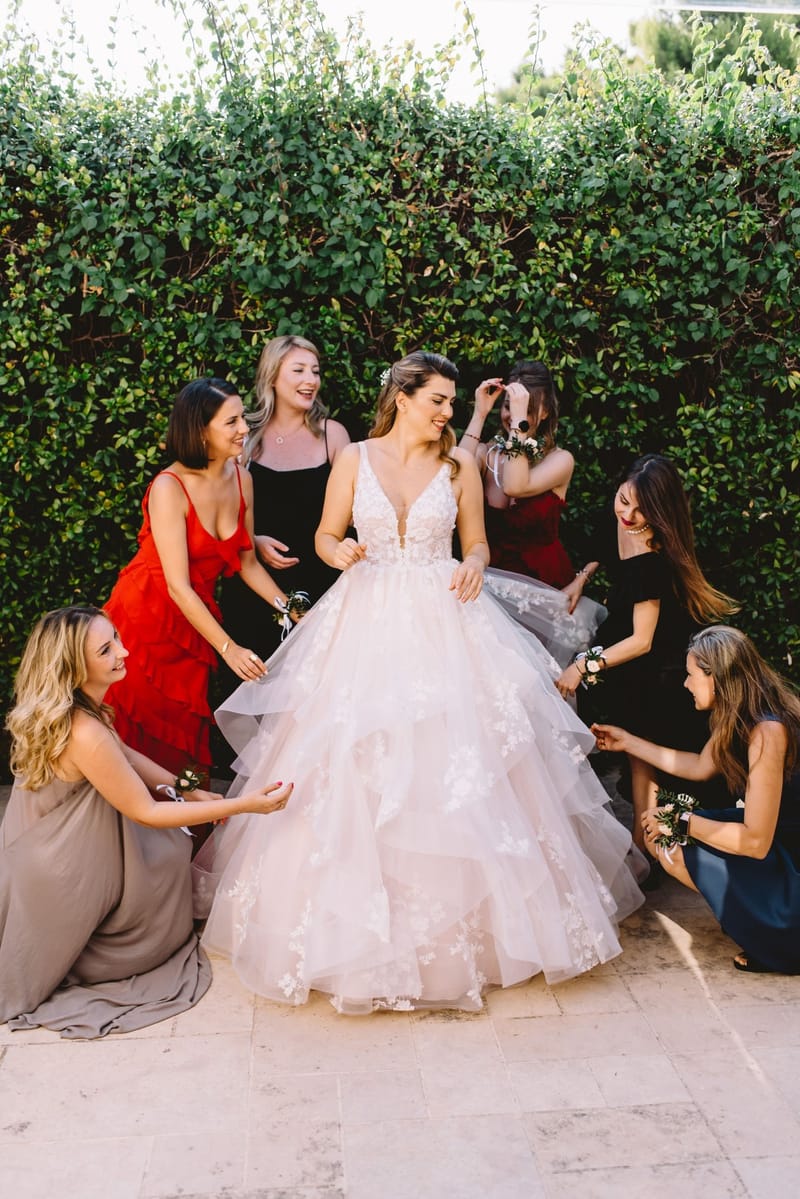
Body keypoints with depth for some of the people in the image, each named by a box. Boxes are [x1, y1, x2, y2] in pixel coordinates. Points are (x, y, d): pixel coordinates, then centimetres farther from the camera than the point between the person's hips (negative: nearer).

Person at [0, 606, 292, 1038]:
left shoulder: (61, 708, -5)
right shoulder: (85, 734, -34)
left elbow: (123, 754, 11)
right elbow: (147, 813, -25)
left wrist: (192, 793, 9)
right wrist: (243, 805, -25)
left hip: (37, 853, 8)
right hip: (56, 882, -8)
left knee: (167, 843, 18)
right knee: (166, 850, 11)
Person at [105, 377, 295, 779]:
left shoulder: (241, 479, -2)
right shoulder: (169, 488, -22)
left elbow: (247, 562, 7)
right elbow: (177, 585, -24)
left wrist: (288, 606, -6)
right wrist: (228, 648, -26)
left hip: (193, 620, 6)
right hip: (147, 618, -5)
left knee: (186, 738, 11)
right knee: (142, 740, 5)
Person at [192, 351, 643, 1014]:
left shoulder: (460, 464, 5)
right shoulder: (355, 459, 4)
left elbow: (477, 542, 12)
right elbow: (325, 536, 9)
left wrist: (474, 566, -10)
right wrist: (342, 552, -13)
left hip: (442, 624, 0)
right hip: (366, 623, 0)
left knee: (451, 766, -2)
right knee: (356, 769, -2)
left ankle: (459, 912, 15)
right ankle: (359, 921, 14)